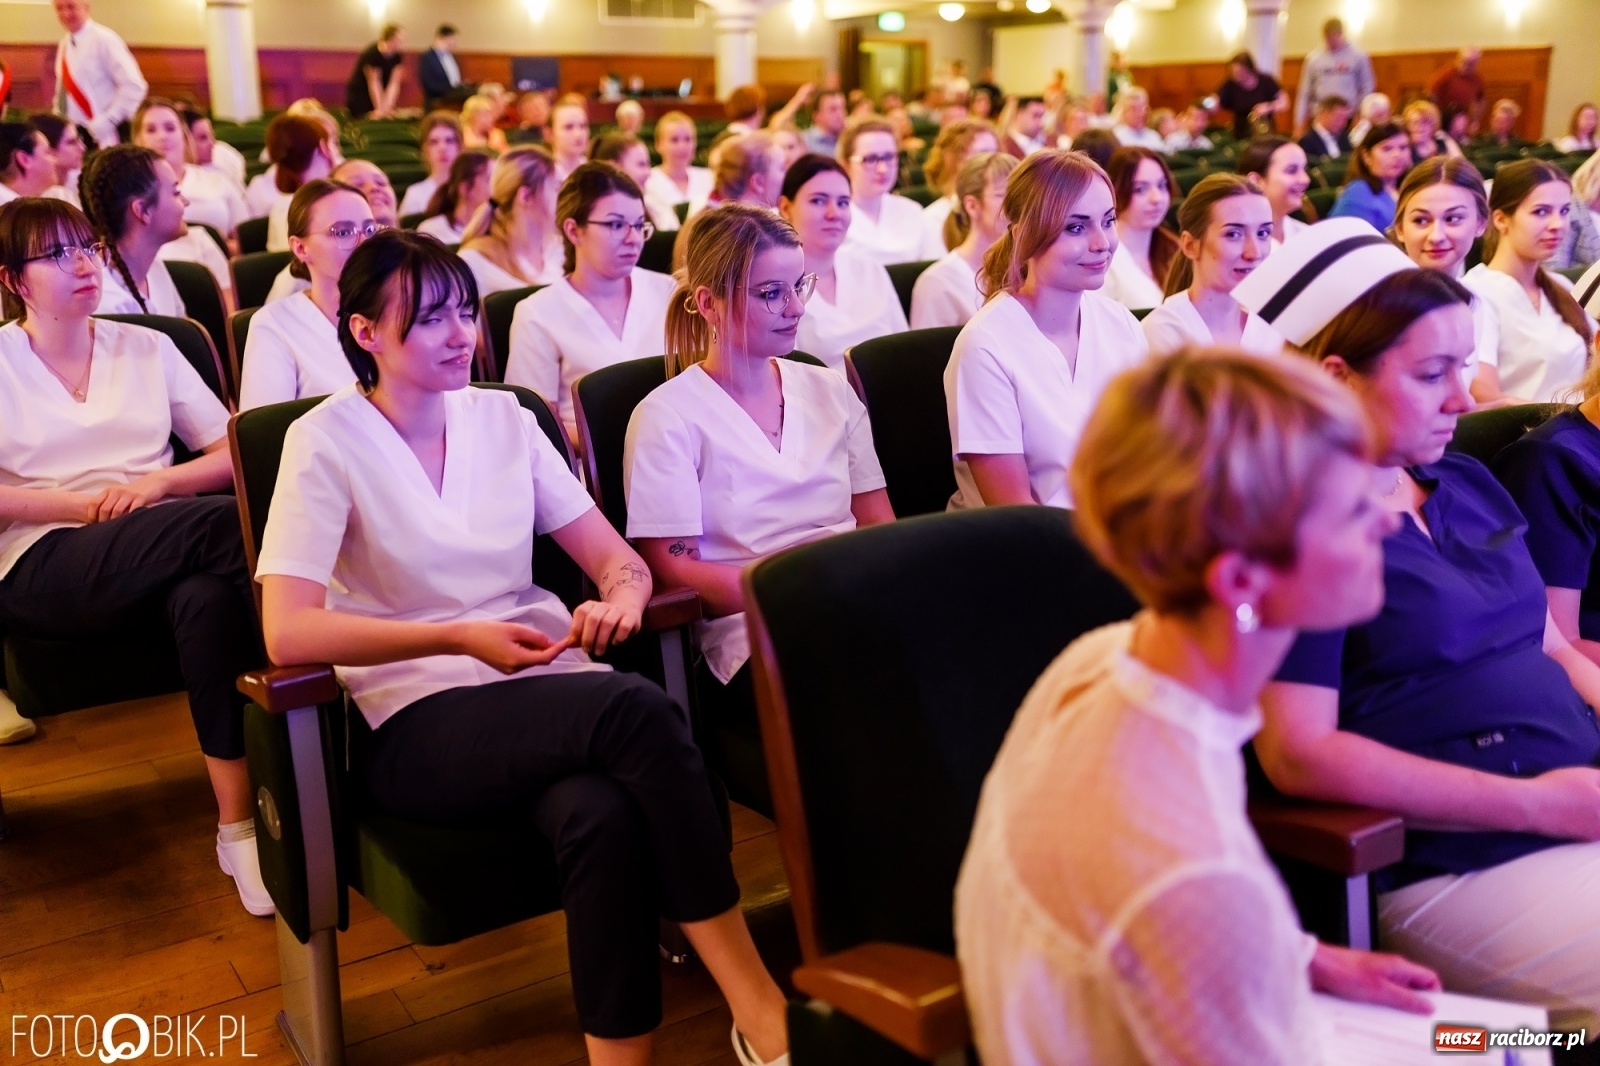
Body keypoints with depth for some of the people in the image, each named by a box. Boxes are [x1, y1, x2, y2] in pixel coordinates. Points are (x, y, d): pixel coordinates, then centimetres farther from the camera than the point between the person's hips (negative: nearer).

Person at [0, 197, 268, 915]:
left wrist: (158, 484, -7)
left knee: (209, 595, -36)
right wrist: (81, 503, -12)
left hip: (158, 552, 3)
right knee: (226, 522, -32)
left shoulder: (145, 348, 19)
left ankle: (238, 822, -32)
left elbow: (234, 452, 11)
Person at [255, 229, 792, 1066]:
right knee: (636, 708, -32)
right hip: (415, 724, -4)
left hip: (545, 695, 4)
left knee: (599, 813, -34)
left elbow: (619, 561, 8)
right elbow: (288, 632, -15)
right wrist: (459, 638, -22)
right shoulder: (327, 441, -3)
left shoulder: (503, 417, 11)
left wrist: (618, 601, -16)